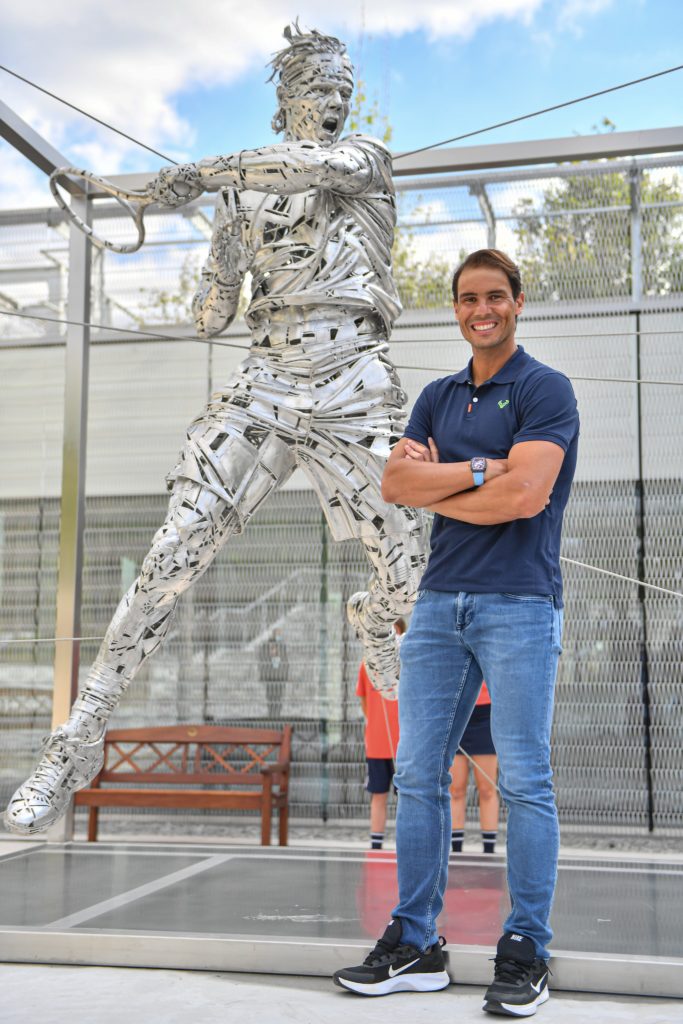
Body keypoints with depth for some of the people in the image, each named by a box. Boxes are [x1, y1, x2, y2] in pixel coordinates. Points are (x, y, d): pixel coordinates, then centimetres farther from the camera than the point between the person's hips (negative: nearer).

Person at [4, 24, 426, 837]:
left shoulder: (370, 156, 9)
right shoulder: (242, 197, 15)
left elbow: (329, 165, -19)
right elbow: (210, 320, 13)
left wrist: (208, 171, -21)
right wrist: (223, 263, -6)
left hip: (355, 399, -1)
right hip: (263, 388, 1)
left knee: (409, 582, 0)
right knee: (173, 560, -12)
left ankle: (371, 626, 39)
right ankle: (78, 744, -5)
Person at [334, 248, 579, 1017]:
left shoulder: (545, 390, -3)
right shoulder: (437, 396, 16)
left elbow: (525, 494, -17)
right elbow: (395, 482, 2)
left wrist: (436, 485, -5)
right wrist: (479, 472, -10)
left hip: (519, 605, -6)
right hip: (439, 601, 6)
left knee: (523, 780, 0)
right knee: (418, 774, 6)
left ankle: (525, 951, 12)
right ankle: (414, 943, 17)